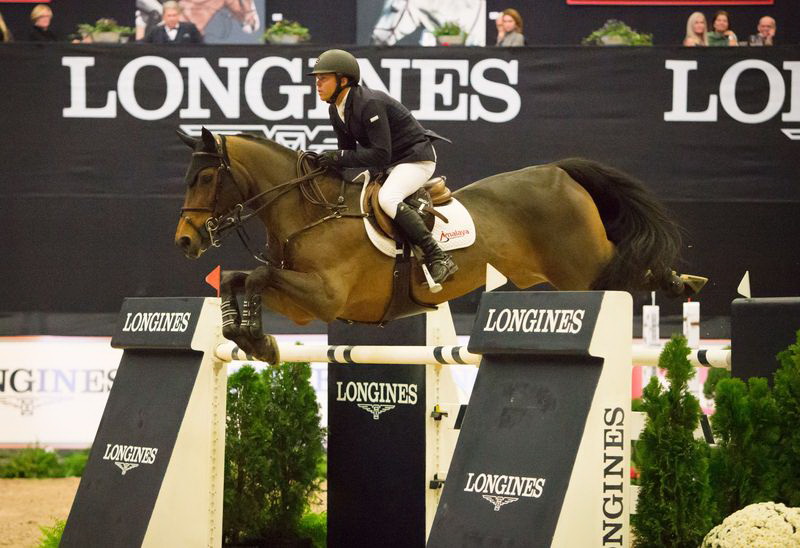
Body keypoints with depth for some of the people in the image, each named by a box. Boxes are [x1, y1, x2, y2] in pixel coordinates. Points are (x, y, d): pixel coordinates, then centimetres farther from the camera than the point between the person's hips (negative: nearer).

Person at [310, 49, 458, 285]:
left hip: (417, 159, -10)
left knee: (387, 198, -32)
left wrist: (341, 157, -30)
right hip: (389, 164, 10)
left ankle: (438, 258, -32)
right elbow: (348, 152, 8)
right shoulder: (336, 110, 2)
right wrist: (329, 161, -10)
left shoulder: (370, 104, -27)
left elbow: (381, 155, -30)